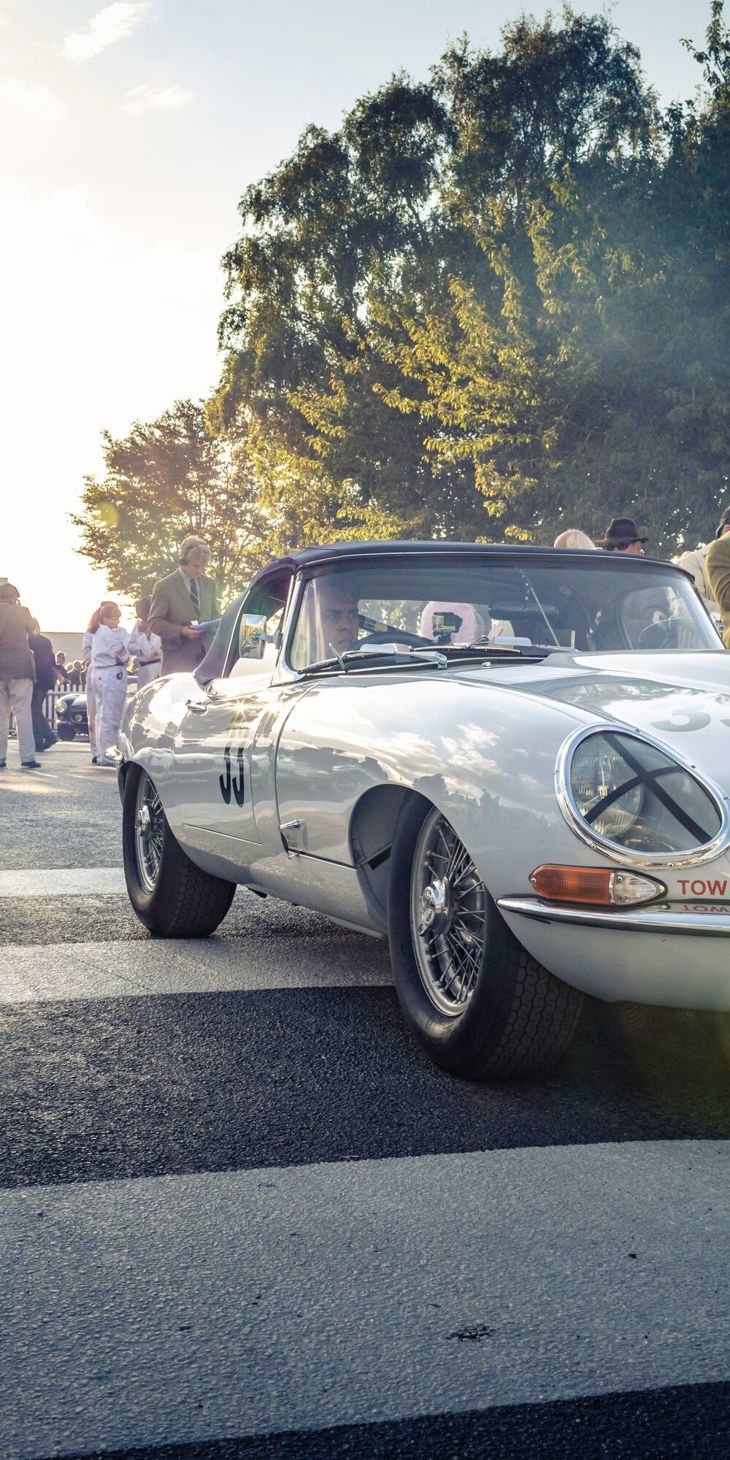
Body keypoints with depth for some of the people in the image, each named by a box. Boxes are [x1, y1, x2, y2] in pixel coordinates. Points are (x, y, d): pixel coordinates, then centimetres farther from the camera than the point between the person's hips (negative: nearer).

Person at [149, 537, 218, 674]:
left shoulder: (209, 583, 15)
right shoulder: (164, 586, -1)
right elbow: (154, 622, -2)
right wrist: (180, 631, -16)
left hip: (206, 654, 4)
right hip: (178, 657, -4)